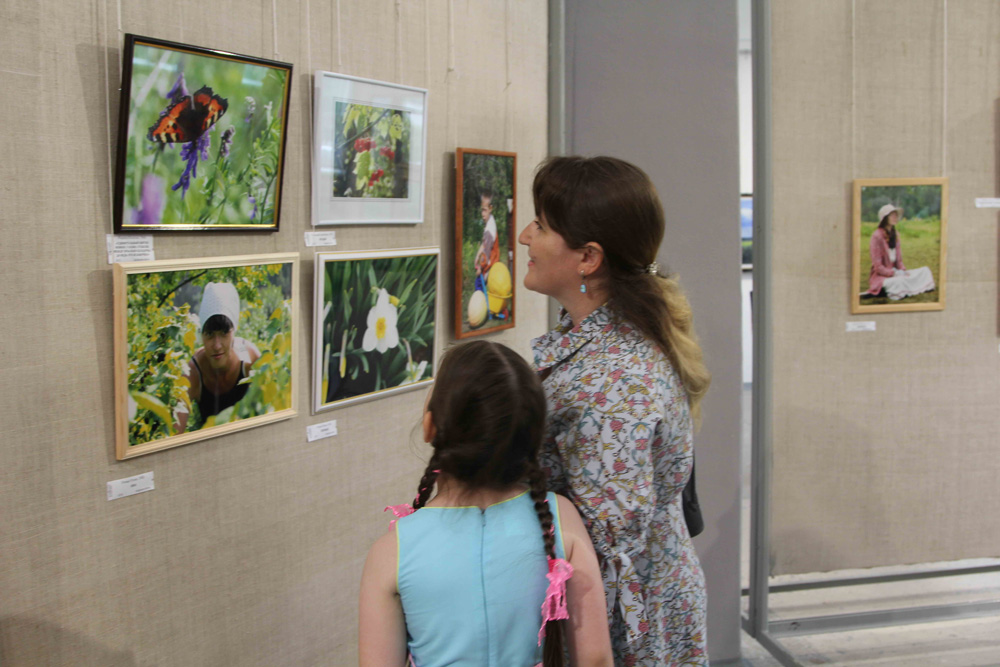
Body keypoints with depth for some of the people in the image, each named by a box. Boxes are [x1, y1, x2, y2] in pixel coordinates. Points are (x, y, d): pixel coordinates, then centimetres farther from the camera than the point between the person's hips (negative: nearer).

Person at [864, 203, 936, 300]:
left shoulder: (895, 235, 13)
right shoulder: (877, 236, -11)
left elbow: (899, 260, 17)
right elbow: (878, 266, -15)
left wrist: (903, 271, -3)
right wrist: (894, 273, -20)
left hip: (895, 273, 9)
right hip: (880, 276, -9)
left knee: (925, 271, -6)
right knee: (899, 281, -40)